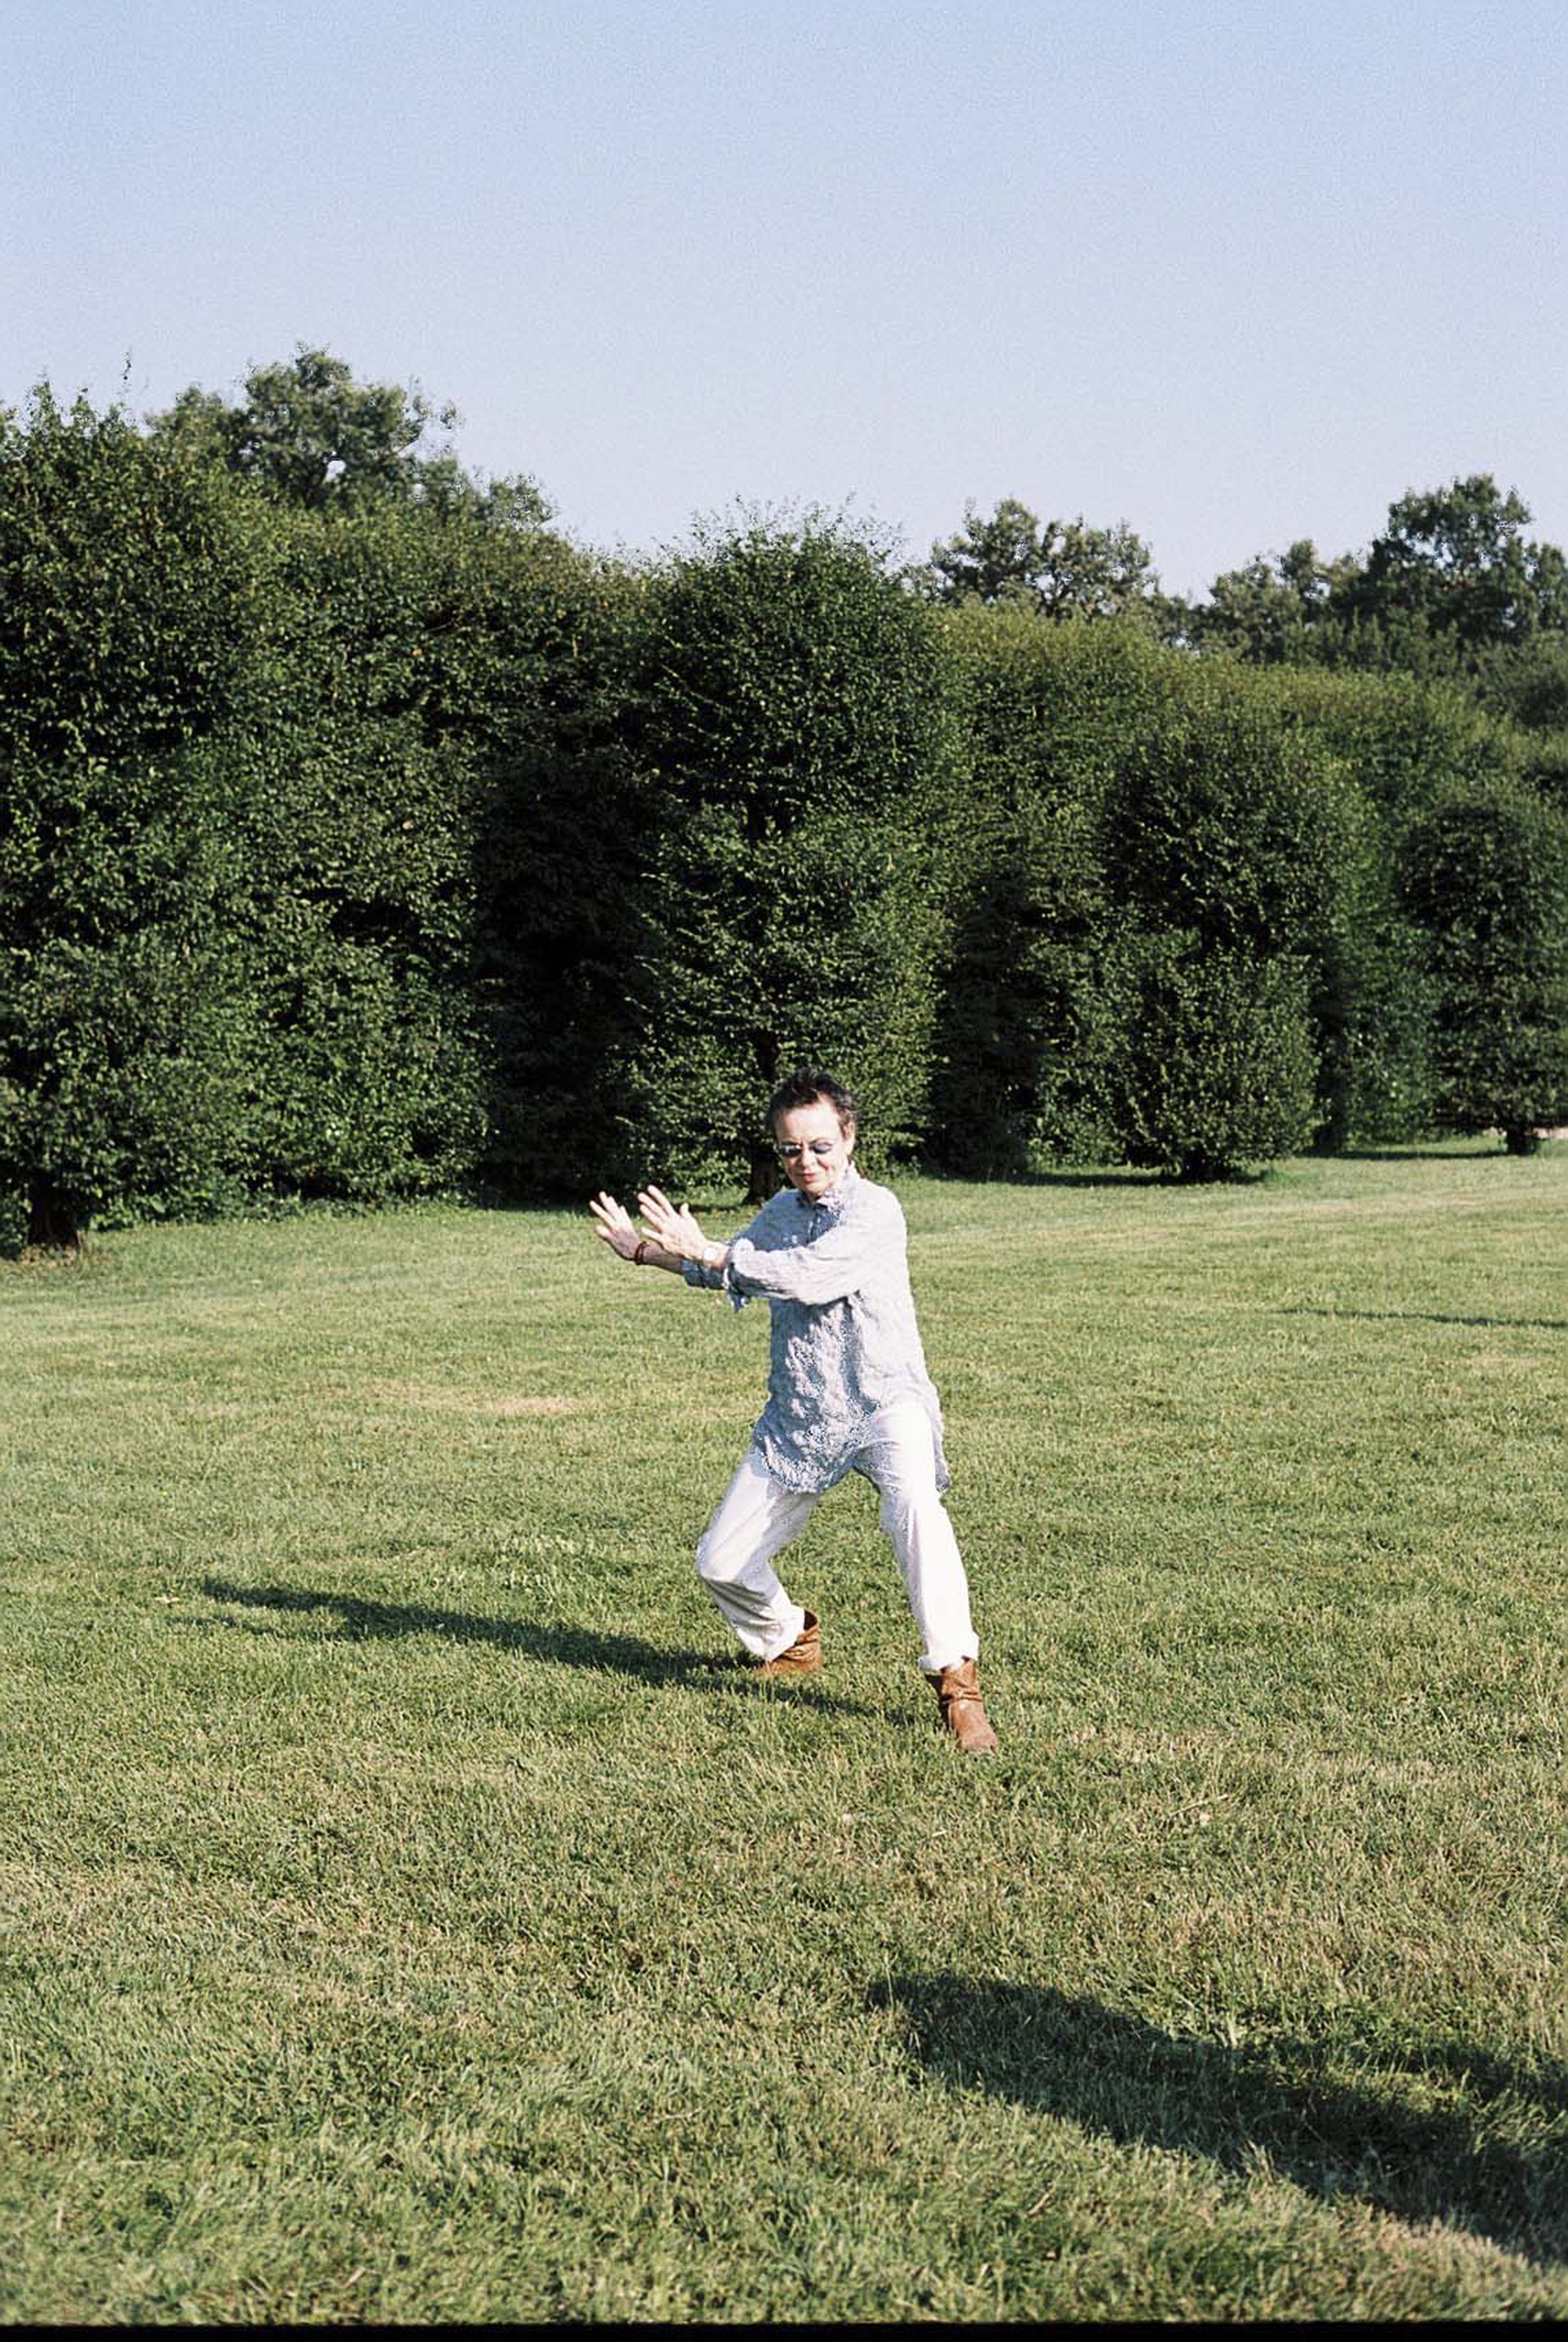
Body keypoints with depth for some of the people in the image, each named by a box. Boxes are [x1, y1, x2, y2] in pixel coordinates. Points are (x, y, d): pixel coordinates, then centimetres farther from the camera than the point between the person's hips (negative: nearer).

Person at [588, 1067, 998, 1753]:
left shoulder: (873, 1211, -13)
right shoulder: (781, 1211, 11)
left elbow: (810, 1279, -26)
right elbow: (735, 1273, 30)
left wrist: (705, 1252, -20)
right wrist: (645, 1252, 22)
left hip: (883, 1403, -7)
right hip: (797, 1419, 7)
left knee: (914, 1505, -37)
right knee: (722, 1562, 5)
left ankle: (956, 1679, -34)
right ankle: (788, 1640, 36)